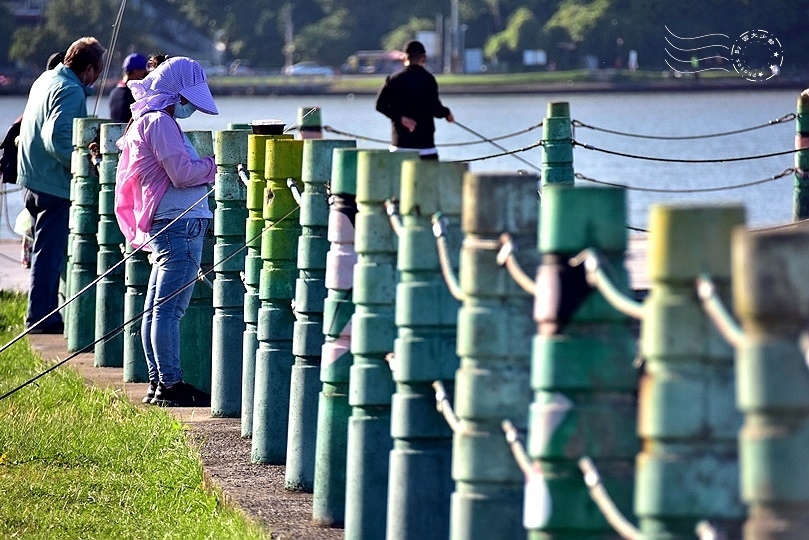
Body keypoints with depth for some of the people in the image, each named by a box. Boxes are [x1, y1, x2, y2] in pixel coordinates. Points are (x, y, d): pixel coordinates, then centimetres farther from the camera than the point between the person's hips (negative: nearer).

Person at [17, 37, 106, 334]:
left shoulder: (46, 80, 13)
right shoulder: (71, 91, -18)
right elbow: (57, 138, -29)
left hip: (32, 180, 10)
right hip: (54, 184, -10)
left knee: (47, 251, 19)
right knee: (49, 252, -3)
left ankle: (43, 315, 26)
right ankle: (41, 318, 0)